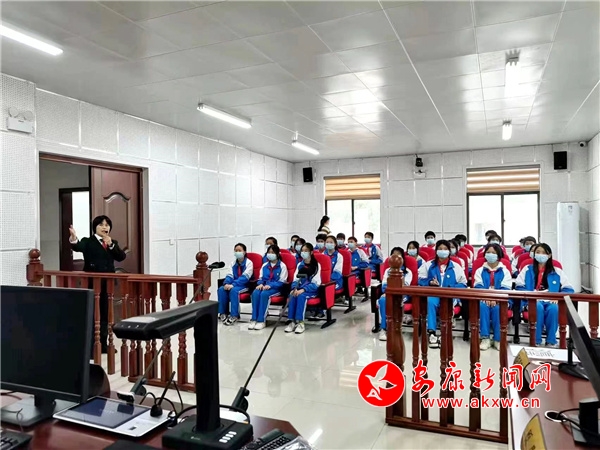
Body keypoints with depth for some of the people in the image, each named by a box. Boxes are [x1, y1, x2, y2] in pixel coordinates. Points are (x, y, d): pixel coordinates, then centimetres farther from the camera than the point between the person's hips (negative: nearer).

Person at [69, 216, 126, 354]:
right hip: (92, 283, -4)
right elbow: (77, 247, -23)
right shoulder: (88, 242, -1)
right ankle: (90, 345, 8)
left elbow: (121, 257, -3)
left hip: (108, 283, 4)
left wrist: (111, 244, -14)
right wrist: (73, 238, -45)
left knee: (105, 314, 13)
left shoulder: (113, 243, 12)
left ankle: (103, 344, 24)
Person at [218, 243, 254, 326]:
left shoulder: (249, 263, -6)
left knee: (233, 290, -35)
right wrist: (226, 283, -19)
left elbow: (245, 277, -17)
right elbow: (229, 275, 4)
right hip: (233, 284, 6)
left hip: (244, 285, -6)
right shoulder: (233, 263, 13)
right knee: (221, 289, -22)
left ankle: (234, 315, -29)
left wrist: (233, 284, -27)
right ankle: (223, 313, -14)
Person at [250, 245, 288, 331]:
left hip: (276, 288, -4)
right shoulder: (265, 265, 16)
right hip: (264, 286, 5)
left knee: (264, 294, -35)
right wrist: (261, 284, -7)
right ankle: (254, 319, -28)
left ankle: (261, 320, -31)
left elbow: (282, 282, -6)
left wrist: (270, 285, -20)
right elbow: (261, 278, 17)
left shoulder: (282, 266, 0)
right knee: (255, 293, -29)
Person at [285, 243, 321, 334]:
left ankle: (300, 322, -32)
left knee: (301, 296, -33)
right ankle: (293, 321, -26)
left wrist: (303, 290, -22)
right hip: (299, 288, 4)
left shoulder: (316, 265, -2)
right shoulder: (299, 265, 13)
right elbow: (295, 279, 8)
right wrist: (295, 288, -15)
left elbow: (316, 283, -10)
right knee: (292, 295, -27)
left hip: (311, 290, -4)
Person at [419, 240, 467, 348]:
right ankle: (431, 333, -38)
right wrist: (430, 282, -9)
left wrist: (450, 289, -10)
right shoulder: (428, 265, 15)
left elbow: (463, 284, 8)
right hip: (433, 294, 1)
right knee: (430, 302, -35)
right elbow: (421, 281, 12)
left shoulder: (456, 267, 13)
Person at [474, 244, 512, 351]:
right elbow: (478, 287, 1)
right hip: (483, 298, 1)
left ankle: (498, 339, -25)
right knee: (482, 306, -33)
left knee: (498, 308, -35)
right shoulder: (480, 270, 14)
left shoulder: (505, 271, 10)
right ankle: (485, 338, -30)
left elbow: (506, 289, -4)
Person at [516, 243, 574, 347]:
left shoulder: (557, 271, 15)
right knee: (538, 307, -37)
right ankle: (536, 340, -25)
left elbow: (568, 289, 8)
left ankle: (551, 341, -20)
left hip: (551, 301, 1)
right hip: (533, 301, -1)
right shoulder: (527, 269, 14)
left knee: (553, 309, -35)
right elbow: (519, 287, 6)